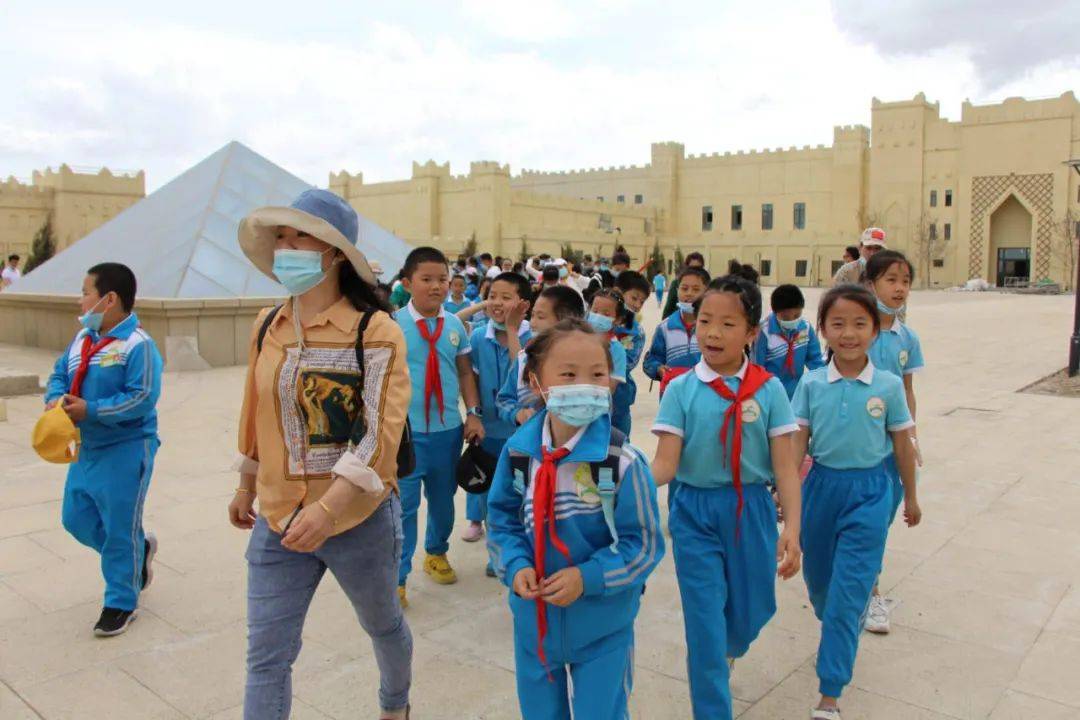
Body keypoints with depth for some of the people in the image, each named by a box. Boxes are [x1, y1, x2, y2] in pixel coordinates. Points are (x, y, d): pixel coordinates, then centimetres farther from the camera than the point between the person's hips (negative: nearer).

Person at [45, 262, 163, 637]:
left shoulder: (138, 345, -19)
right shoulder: (82, 339, 7)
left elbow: (142, 398, -25)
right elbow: (59, 375, 14)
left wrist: (90, 410, -25)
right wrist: (55, 400, -8)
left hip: (125, 451, -9)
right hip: (87, 448, 9)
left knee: (120, 529, 3)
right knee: (76, 519, 18)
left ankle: (121, 603, 19)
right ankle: (139, 549, 39)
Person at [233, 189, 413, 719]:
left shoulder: (374, 330, -15)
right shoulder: (266, 326, 1)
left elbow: (381, 433, -22)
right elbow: (256, 415, 13)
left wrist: (327, 510, -30)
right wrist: (247, 488, 21)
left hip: (359, 520, -3)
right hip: (277, 521, 4)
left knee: (382, 624, 21)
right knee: (266, 656, 6)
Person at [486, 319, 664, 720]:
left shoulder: (622, 462, -21)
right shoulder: (518, 451, -10)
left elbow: (644, 543, -15)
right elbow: (503, 519, 3)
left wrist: (588, 578, -25)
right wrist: (516, 566, -14)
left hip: (602, 623, -3)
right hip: (534, 618, 4)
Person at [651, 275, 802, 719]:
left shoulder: (768, 389, -5)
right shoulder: (681, 389, -7)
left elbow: (785, 466, -5)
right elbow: (666, 463, -11)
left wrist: (792, 528, -11)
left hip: (751, 511, 1)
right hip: (694, 513, -1)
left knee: (751, 612, 17)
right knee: (704, 622, 2)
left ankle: (727, 649, 53)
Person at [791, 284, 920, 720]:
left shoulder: (889, 386, -6)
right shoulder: (811, 384, -4)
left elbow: (902, 445, 4)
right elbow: (797, 442, -4)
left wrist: (910, 497, 13)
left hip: (869, 491, -2)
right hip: (821, 485, 2)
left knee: (848, 590, -5)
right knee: (818, 577, 17)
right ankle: (838, 633, 50)